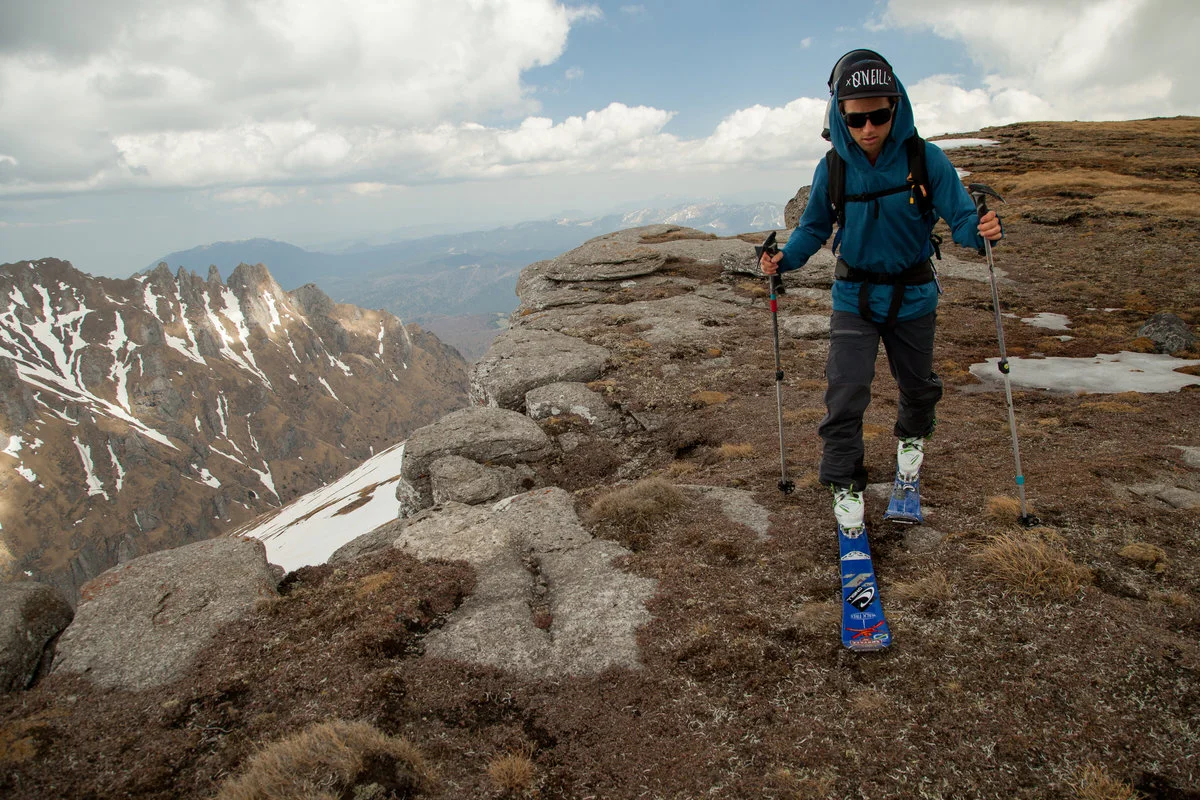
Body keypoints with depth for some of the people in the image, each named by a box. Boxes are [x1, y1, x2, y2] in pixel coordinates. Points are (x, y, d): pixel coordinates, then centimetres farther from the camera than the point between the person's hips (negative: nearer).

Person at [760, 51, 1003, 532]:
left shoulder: (926, 160, -15)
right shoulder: (833, 168, -10)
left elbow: (960, 217, -14)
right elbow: (814, 228, 0)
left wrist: (982, 230, -37)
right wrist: (784, 258, -18)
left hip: (913, 295, 1)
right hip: (854, 295, 0)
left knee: (917, 382, 19)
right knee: (846, 390, -9)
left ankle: (912, 437, 50)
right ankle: (844, 483, 4)